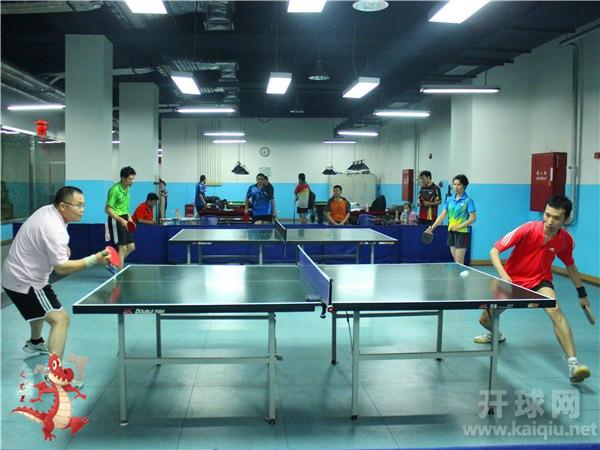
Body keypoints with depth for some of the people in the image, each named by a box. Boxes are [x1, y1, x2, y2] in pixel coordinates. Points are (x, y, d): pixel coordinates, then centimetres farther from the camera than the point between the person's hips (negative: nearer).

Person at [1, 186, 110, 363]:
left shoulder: (47, 210, -1)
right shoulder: (54, 230, -30)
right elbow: (61, 268, -28)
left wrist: (63, 248, 6)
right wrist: (94, 259, -32)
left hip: (16, 273, 11)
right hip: (25, 282, -11)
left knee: (40, 307, 37)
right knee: (60, 319, -20)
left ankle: (35, 342, 62)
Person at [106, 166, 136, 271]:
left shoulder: (126, 188, 8)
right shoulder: (115, 190, -17)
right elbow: (108, 209, -18)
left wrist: (128, 217, 9)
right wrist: (121, 220, -26)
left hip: (125, 220, 8)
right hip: (116, 220, -8)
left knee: (131, 247, 9)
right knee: (122, 248, -7)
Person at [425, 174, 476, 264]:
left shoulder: (468, 200, -7)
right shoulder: (449, 199, 9)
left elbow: (473, 218, -11)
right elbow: (443, 215, 6)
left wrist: (459, 226, -18)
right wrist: (432, 227, -5)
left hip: (462, 233, -5)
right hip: (451, 232, 6)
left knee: (459, 263, -6)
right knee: (456, 261, 10)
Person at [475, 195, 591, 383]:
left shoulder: (566, 240, -13)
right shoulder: (527, 230, -25)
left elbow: (570, 265, 9)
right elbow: (494, 251, -23)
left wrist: (582, 292, 13)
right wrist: (502, 274, -39)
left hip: (540, 280, 0)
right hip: (512, 278, 0)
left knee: (555, 311, -31)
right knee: (485, 319, 4)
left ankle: (573, 363, -29)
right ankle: (495, 335, 43)